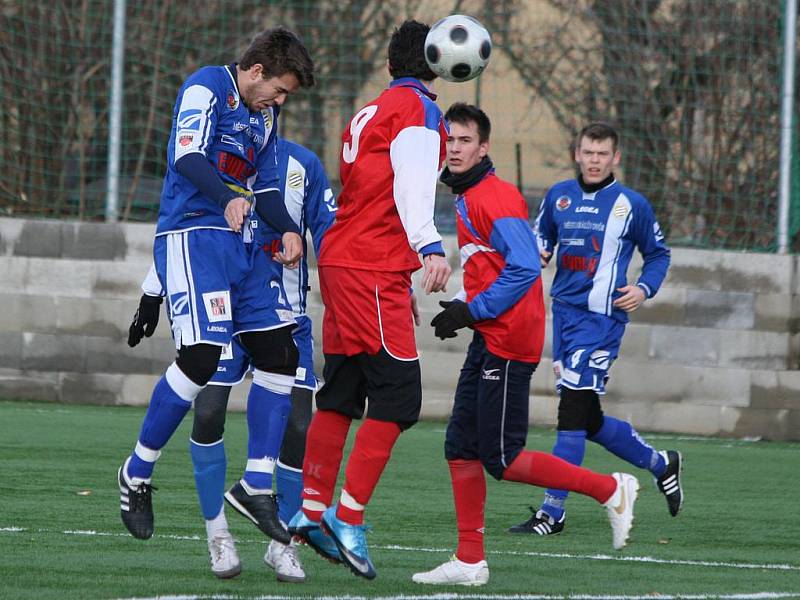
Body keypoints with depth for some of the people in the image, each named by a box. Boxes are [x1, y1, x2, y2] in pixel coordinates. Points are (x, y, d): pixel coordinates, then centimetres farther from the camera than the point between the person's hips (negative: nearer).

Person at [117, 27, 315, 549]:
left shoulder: (264, 114, 20)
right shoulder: (206, 89, -6)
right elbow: (188, 158, -21)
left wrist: (289, 232, 2)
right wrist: (231, 199, -37)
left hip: (239, 247, 9)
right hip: (193, 237, -9)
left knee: (280, 356, 2)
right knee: (201, 358, -19)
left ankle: (256, 486, 8)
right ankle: (137, 474, -3)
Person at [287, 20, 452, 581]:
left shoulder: (370, 113, 21)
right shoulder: (417, 110, -5)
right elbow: (412, 186, -21)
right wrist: (430, 248, -35)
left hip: (342, 262, 9)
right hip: (373, 272, -9)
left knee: (341, 392, 13)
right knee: (398, 397, -9)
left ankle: (312, 510, 13)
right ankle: (350, 516, -14)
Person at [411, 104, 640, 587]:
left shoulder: (494, 198, -15)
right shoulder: (468, 198, 15)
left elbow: (524, 268, -22)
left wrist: (470, 311, -19)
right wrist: (465, 312, 12)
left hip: (509, 339, -10)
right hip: (490, 339, 10)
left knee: (501, 459, -7)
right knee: (461, 447, 8)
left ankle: (611, 490, 4)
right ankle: (470, 561, 12)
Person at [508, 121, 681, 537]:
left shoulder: (631, 205, 0)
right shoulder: (559, 196, 10)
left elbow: (658, 254, 11)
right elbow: (542, 235, 24)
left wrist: (644, 289, -6)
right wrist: (538, 253, 1)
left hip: (601, 317, -6)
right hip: (564, 312, 6)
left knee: (573, 412, -13)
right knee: (589, 421, 10)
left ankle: (553, 512, -11)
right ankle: (660, 463, 34)